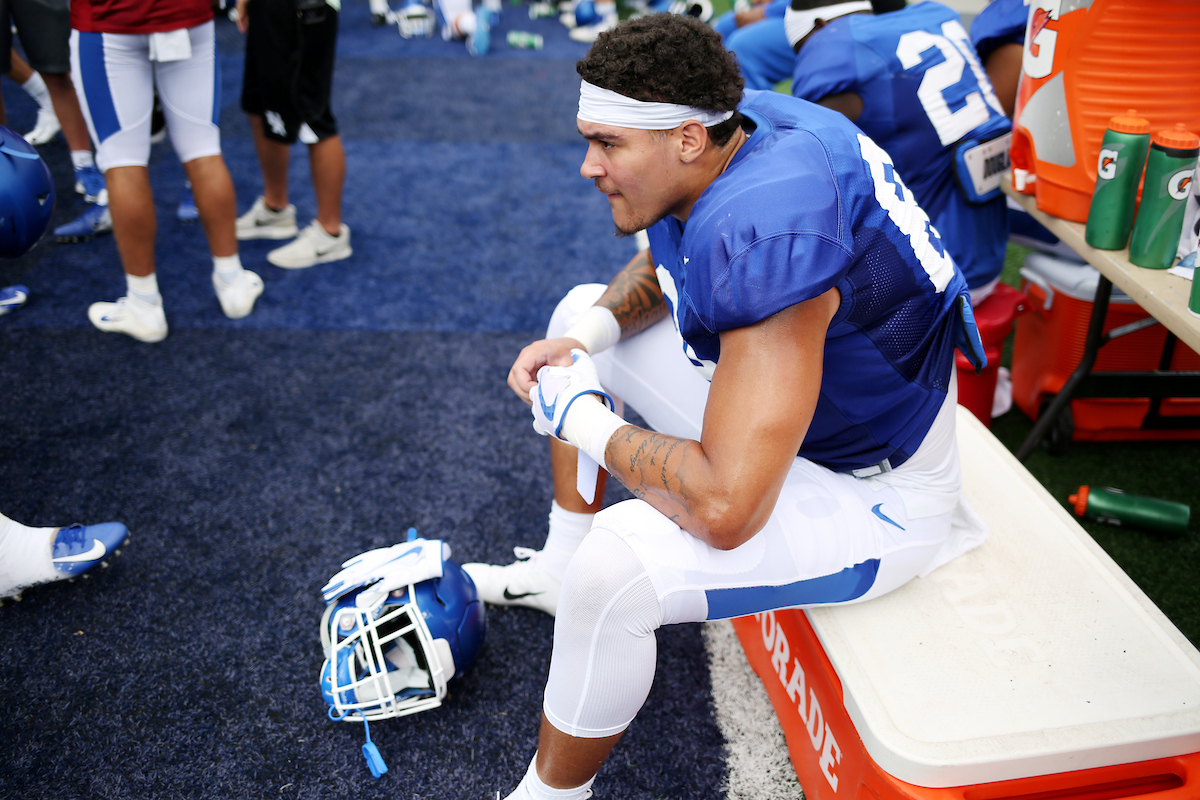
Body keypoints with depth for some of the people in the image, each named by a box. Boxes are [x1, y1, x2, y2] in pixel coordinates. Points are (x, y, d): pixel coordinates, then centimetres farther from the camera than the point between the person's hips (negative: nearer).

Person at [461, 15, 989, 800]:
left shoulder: (763, 233, -37)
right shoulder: (732, 124, -10)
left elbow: (725, 508, -39)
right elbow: (657, 267, 12)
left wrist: (584, 421, -22)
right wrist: (591, 331, -9)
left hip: (871, 495, -9)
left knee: (616, 567, -31)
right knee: (581, 310, 13)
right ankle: (557, 571, 27)